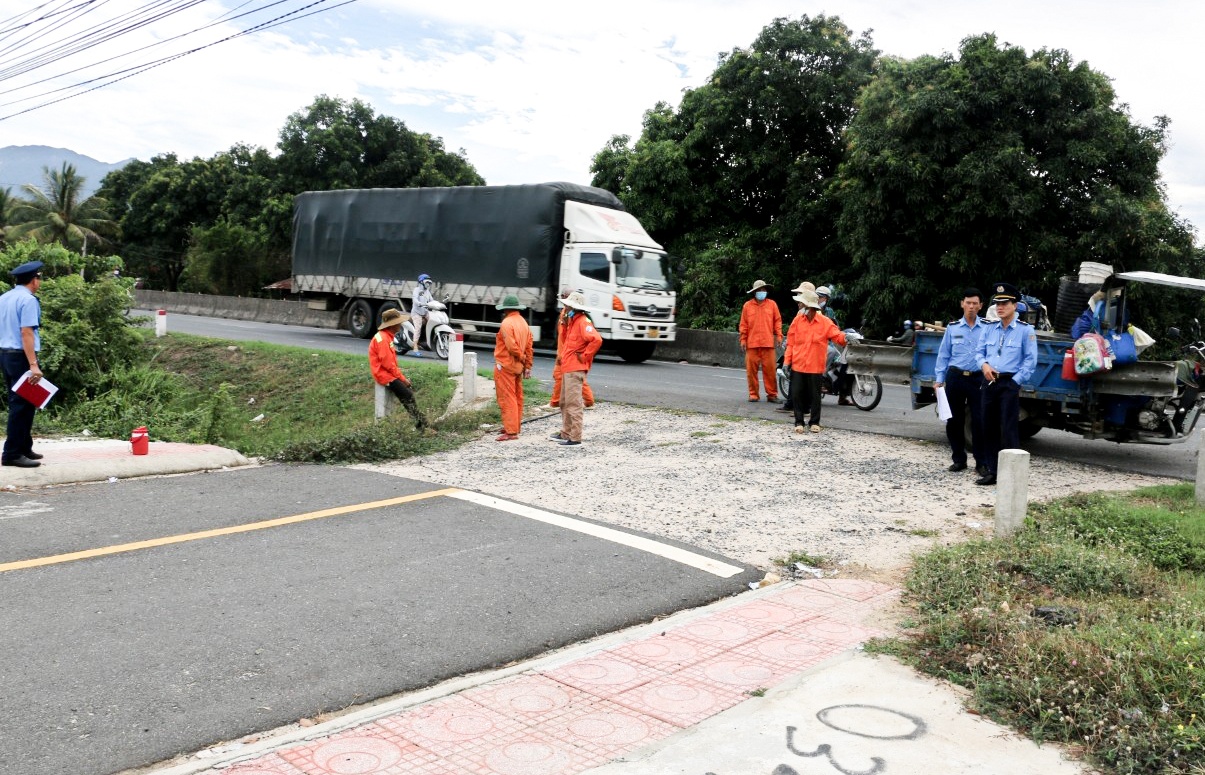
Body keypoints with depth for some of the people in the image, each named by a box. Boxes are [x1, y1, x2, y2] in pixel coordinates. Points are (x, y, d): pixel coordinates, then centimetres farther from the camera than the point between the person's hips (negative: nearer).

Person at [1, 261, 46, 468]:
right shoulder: (28, 300, -13)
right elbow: (26, 333, -20)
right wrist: (33, 365, -24)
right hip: (21, 356, -9)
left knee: (17, 402, 16)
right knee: (23, 405, -5)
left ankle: (24, 448, 24)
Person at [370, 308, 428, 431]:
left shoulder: (388, 336, 14)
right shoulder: (382, 339, -18)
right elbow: (387, 364, -22)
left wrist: (401, 375, 7)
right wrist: (402, 378, -15)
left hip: (391, 373, 10)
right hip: (384, 375, -10)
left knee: (410, 389, 0)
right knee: (407, 395, -17)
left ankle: (421, 422, -5)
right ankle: (420, 424, -14)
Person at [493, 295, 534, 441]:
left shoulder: (507, 323, -16)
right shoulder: (524, 323, 8)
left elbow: (511, 346, -24)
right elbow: (529, 346, 7)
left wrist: (521, 357, -7)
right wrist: (528, 365, 9)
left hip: (505, 366, -8)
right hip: (518, 367, 8)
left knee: (507, 398, -6)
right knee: (517, 397, 15)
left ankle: (511, 431, -8)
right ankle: (514, 427, 26)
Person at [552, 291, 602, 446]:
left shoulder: (583, 321, -14)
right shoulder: (572, 321, 18)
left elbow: (596, 340, -28)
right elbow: (565, 341, 24)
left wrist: (584, 356, -19)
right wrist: (565, 324, 11)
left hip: (575, 369, -11)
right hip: (567, 368, 11)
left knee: (573, 404, -9)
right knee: (564, 403, 18)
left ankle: (575, 438, -6)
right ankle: (566, 433, 28)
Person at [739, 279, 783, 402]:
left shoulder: (772, 304, 8)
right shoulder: (747, 306, 7)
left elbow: (777, 321, 9)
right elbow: (743, 324, 7)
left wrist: (779, 336, 0)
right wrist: (743, 340, 3)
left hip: (768, 343, 0)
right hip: (752, 344, 0)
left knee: (770, 369, -1)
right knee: (751, 369, 2)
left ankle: (772, 394, 6)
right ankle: (753, 394, 11)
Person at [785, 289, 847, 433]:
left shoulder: (825, 322, -4)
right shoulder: (797, 320, 1)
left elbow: (837, 335, -7)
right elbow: (790, 342, 4)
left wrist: (846, 337, -31)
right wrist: (787, 361, 0)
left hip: (815, 366, -2)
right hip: (797, 365, 2)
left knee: (814, 395, 6)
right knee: (797, 394, 3)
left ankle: (814, 422, 20)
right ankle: (799, 421, 13)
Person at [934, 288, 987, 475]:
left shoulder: (988, 328, 1)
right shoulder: (952, 328, 6)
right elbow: (943, 354, 8)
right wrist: (939, 379, 2)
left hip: (978, 379, -2)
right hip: (955, 377, 2)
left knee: (979, 421, -3)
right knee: (954, 420, 8)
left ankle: (981, 463, 6)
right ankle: (958, 459, 21)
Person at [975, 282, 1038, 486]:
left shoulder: (1025, 330, -2)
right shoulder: (989, 329, 13)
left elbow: (1031, 360, -4)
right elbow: (979, 352, 17)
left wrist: (1016, 381, -10)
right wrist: (984, 364, -5)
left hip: (1010, 383, -5)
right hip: (990, 383, 5)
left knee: (1009, 429, -7)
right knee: (989, 428, 8)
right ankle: (992, 471, 15)